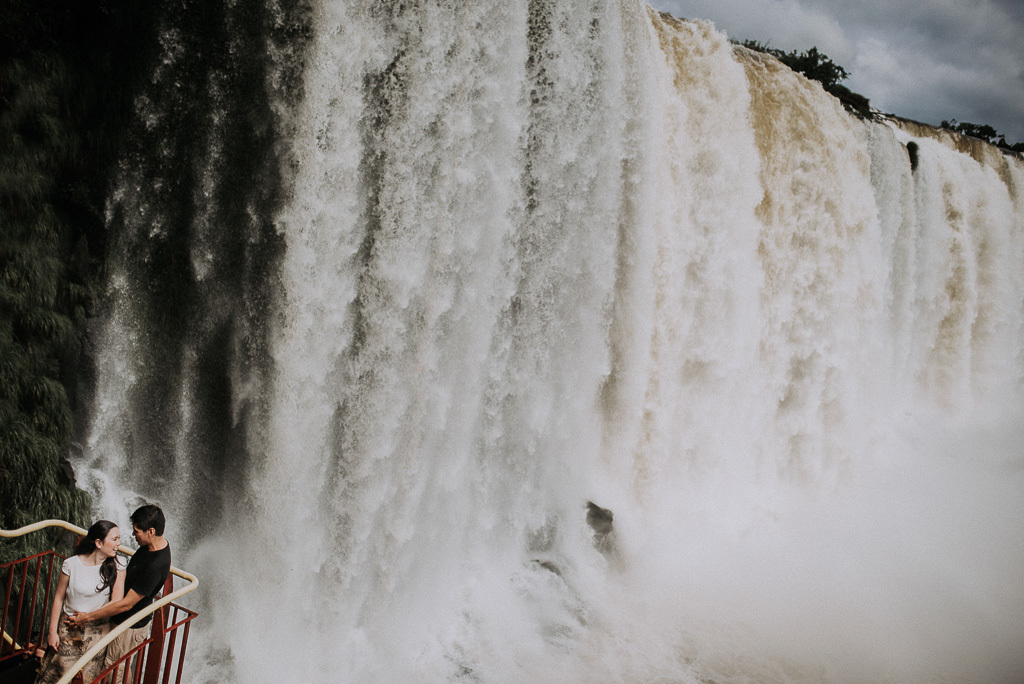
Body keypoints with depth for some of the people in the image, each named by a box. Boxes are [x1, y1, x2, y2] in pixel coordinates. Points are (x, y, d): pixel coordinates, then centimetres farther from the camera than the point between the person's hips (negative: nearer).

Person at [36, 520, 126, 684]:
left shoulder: (116, 566, -10)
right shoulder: (71, 564, -12)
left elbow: (117, 603, -10)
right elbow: (59, 598, -3)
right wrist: (52, 631, -1)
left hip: (98, 632, 1)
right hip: (69, 629, -1)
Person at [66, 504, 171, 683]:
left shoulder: (155, 566, -37)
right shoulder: (156, 544, -7)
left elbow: (126, 604, -29)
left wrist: (89, 617, -21)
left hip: (130, 626, -8)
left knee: (115, 669, 11)